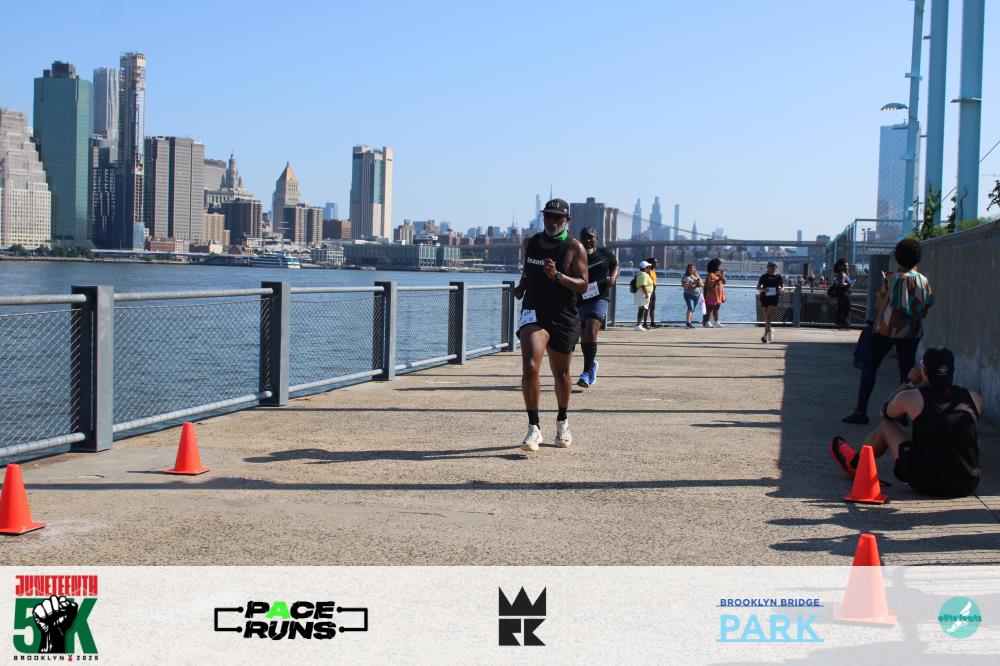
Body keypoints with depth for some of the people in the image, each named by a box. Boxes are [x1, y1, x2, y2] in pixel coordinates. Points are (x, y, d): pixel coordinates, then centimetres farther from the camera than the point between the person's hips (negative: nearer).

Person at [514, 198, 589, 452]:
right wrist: (522, 286, 9)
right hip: (533, 313, 1)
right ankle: (534, 428, -15)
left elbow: (583, 285, -10)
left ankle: (562, 422, 37)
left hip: (564, 318, -1)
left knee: (561, 373, 12)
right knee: (530, 366, -20)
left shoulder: (574, 247, -4)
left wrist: (557, 276, -25)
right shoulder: (531, 243, 8)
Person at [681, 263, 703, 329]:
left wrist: (699, 283, -10)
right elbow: (684, 286, -16)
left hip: (697, 295, 6)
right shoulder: (686, 277, -5)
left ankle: (689, 322, 12)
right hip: (689, 295, -6)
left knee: (693, 309, 6)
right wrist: (692, 283, -25)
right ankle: (688, 322, -24)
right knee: (690, 308, -19)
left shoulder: (697, 276, 14)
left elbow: (701, 284, 13)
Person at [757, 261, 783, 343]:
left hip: (774, 298, -2)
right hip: (764, 297, 2)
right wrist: (763, 289, -17)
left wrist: (780, 290, -2)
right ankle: (769, 331, 39)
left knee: (769, 317, -14)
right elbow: (758, 287, 2)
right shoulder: (764, 277, 1)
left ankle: (765, 335, -20)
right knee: (766, 317, 13)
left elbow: (782, 286, 18)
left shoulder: (779, 277, 4)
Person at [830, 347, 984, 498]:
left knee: (886, 425, 18)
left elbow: (886, 412, 16)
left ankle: (855, 464, 45)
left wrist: (910, 383, 28)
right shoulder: (975, 399, 0)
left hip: (927, 484, -3)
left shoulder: (911, 397, -7)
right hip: (968, 486, 3)